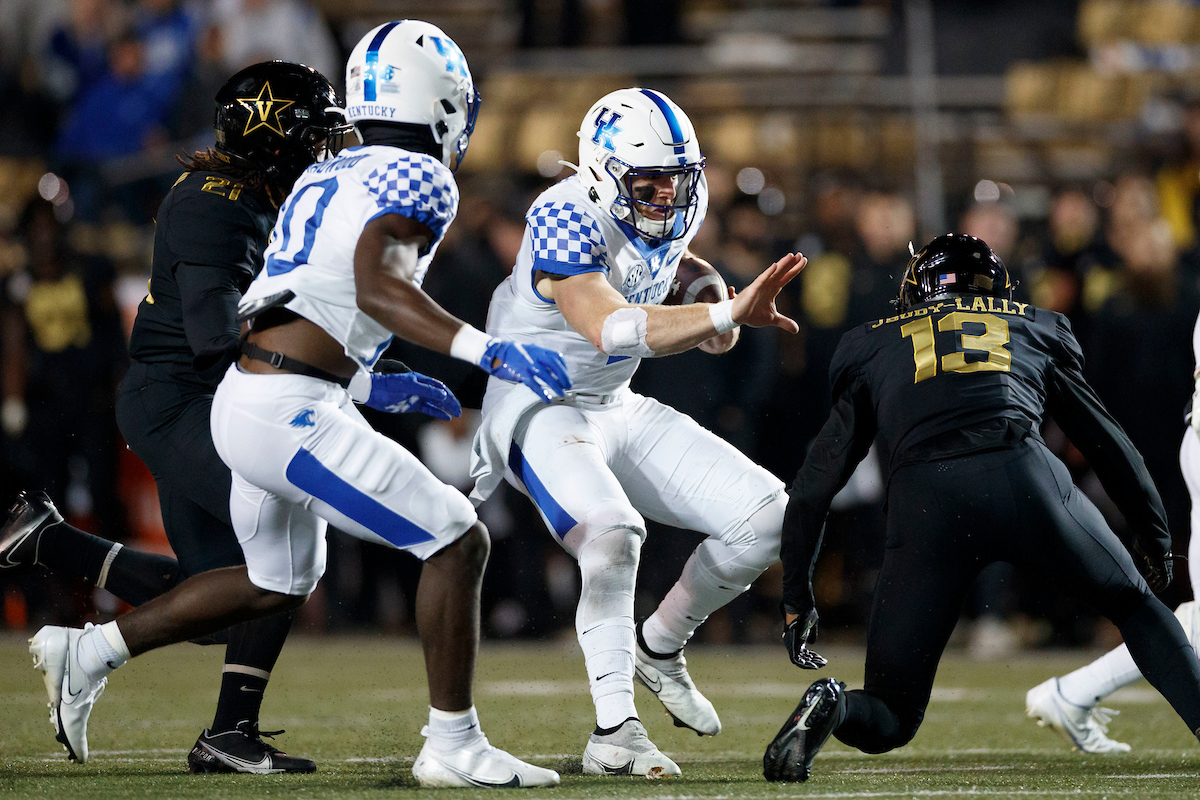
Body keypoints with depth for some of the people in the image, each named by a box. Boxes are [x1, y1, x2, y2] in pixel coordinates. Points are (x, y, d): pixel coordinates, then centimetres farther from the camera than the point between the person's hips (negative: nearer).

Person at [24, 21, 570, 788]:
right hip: (291, 413, -9)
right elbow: (375, 287, -26)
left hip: (245, 396, 9)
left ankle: (90, 651, 29)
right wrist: (488, 350, -32)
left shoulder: (325, 179, 18)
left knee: (280, 581, 28)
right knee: (459, 543, -3)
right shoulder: (420, 179, -7)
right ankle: (453, 746, 1)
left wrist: (370, 386, 26)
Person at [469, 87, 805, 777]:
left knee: (768, 517, -3)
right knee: (613, 534, -35)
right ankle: (614, 733, -30)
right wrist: (727, 314, -48)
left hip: (617, 409, 8)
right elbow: (611, 328, -40)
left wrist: (709, 289, 2)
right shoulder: (565, 222, -25)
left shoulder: (676, 214, 0)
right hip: (538, 407, -8)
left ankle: (661, 648, 16)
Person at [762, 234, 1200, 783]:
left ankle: (828, 707, -21)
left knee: (890, 721, 11)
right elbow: (1107, 442, 36)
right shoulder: (1034, 332, 31)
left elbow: (814, 486, 25)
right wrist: (1153, 534, 49)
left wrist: (797, 599, 30)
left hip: (923, 497, 0)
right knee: (1134, 604, 27)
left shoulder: (874, 351, 30)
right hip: (1025, 477, 0)